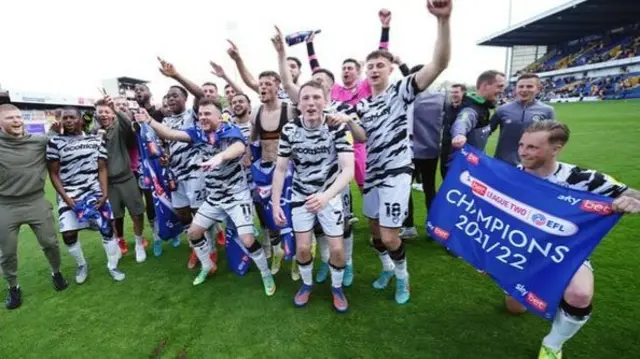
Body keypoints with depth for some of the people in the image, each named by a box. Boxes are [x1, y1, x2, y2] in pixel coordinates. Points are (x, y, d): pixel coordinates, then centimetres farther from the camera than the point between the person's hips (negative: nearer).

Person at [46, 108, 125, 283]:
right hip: (69, 195, 0)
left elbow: (102, 169, 2)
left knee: (107, 229, 1)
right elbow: (53, 173, -1)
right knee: (68, 235, -1)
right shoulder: (55, 142, -2)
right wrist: (65, 197, -11)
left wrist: (104, 194, -8)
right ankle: (81, 265, 27)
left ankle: (112, 266, 19)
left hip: (96, 192, 1)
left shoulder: (96, 140, 3)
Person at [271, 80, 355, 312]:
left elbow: (348, 169, -27)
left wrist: (326, 196, -42)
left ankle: (337, 288, 28)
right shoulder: (289, 130, -13)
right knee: (302, 248, 3)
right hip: (301, 195, 2)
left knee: (337, 249, -1)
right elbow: (281, 169, -5)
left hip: (330, 195, -1)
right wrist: (275, 204, -10)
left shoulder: (338, 128, -19)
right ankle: (307, 284, 33)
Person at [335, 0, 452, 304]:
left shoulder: (401, 91, -6)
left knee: (389, 237, -7)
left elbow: (440, 64, -20)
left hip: (396, 171, -6)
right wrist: (349, 122, -17)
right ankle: (387, 268, 43)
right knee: (375, 230, 17)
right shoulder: (363, 104, 10)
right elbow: (362, 138, 2)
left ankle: (402, 276, 24)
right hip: (372, 172, 6)